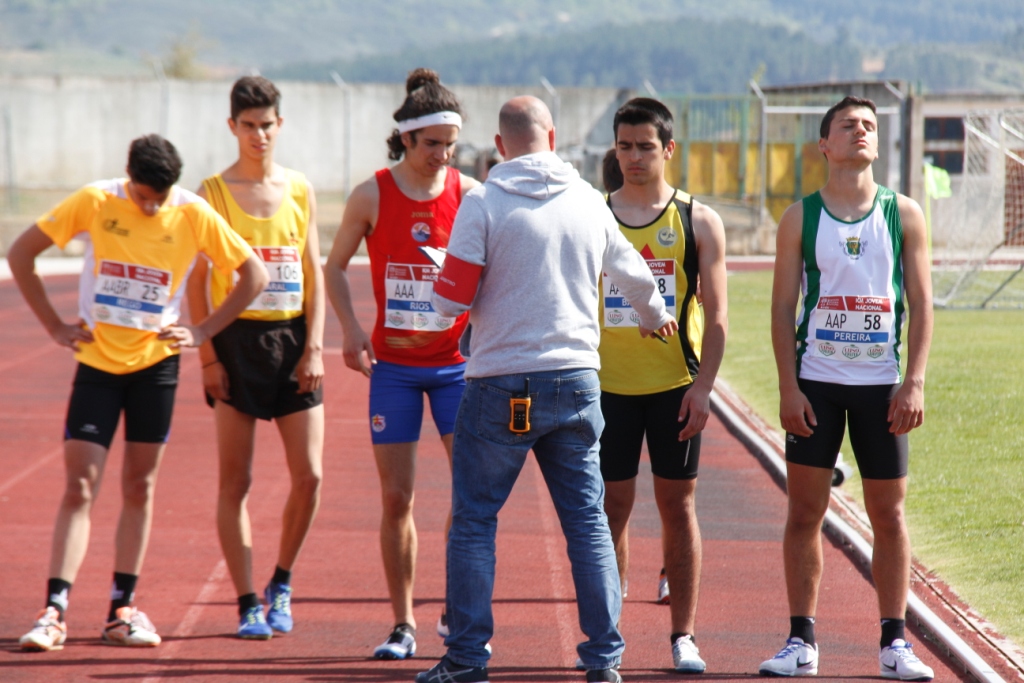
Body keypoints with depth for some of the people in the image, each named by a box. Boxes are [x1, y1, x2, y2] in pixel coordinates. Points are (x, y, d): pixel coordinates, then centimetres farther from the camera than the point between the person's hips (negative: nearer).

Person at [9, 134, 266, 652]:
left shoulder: (194, 215, -7)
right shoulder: (94, 202, -10)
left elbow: (254, 274, 2)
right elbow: (20, 254, -2)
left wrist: (203, 332, -4)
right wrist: (55, 326, -5)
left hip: (156, 362, 1)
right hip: (97, 361, -1)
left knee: (139, 487, 7)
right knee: (79, 487, -6)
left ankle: (122, 610, 15)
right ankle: (54, 613, -7)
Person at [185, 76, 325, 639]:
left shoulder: (300, 191, 8)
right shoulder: (213, 193, 1)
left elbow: (313, 274, 9)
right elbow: (196, 281, 0)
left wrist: (314, 346, -1)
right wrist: (207, 356, -7)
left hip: (292, 339, 2)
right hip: (237, 340, -2)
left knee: (309, 475, -2)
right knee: (235, 481, -1)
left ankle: (281, 583, 18)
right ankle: (247, 604, 6)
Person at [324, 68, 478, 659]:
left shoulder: (470, 195, -4)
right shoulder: (372, 196, -4)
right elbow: (335, 267, 8)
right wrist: (352, 330, -7)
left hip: (457, 361, 0)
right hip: (393, 365, 0)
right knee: (397, 498, 1)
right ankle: (404, 623, 11)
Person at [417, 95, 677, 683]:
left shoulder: (484, 203, -8)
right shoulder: (589, 201, 6)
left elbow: (452, 300, -9)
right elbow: (633, 272, 22)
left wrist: (444, 272, 15)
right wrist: (656, 317, 43)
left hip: (502, 387, -3)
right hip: (577, 380, 4)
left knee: (474, 520, 6)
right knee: (588, 520, 9)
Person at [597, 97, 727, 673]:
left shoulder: (698, 221, 2)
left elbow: (716, 315, 0)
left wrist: (703, 386, -10)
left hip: (675, 385, -1)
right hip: (609, 385, 1)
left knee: (679, 504, 3)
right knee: (613, 506, 3)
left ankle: (684, 636, 9)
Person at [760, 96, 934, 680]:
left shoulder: (904, 215, 4)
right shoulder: (801, 218, 3)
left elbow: (921, 303, 3)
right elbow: (783, 307, 2)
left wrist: (915, 383, -6)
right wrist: (787, 387, -6)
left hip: (882, 385, 0)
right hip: (816, 383, 0)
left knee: (889, 514, 3)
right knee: (805, 511, 0)